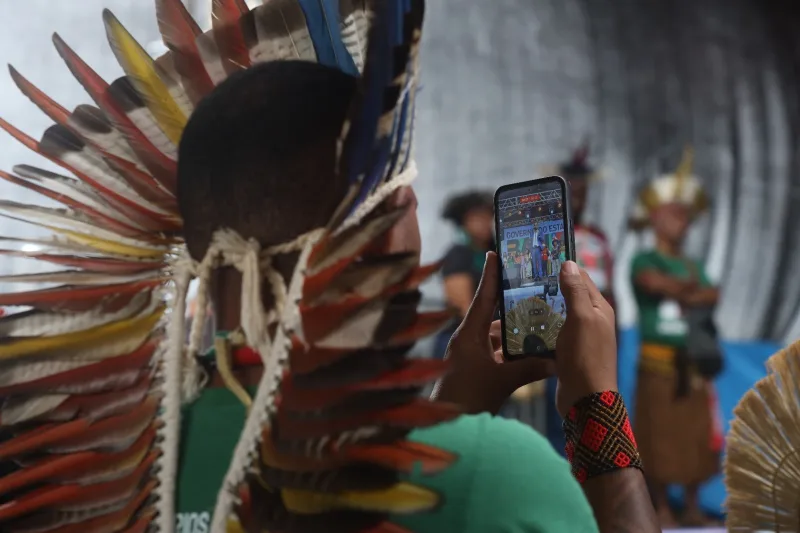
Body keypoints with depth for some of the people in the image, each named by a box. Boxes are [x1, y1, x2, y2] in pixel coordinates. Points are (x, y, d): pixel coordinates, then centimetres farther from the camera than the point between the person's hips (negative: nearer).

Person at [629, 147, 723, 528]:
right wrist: (694, 286, -9)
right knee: (659, 435, -2)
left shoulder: (694, 266, 13)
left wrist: (685, 294, -17)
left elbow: (712, 296, -2)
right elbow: (658, 283, -22)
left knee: (695, 433, 8)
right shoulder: (645, 261, -3)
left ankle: (693, 507, 19)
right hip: (658, 360, -5)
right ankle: (661, 508, 8)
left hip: (692, 361, 5)